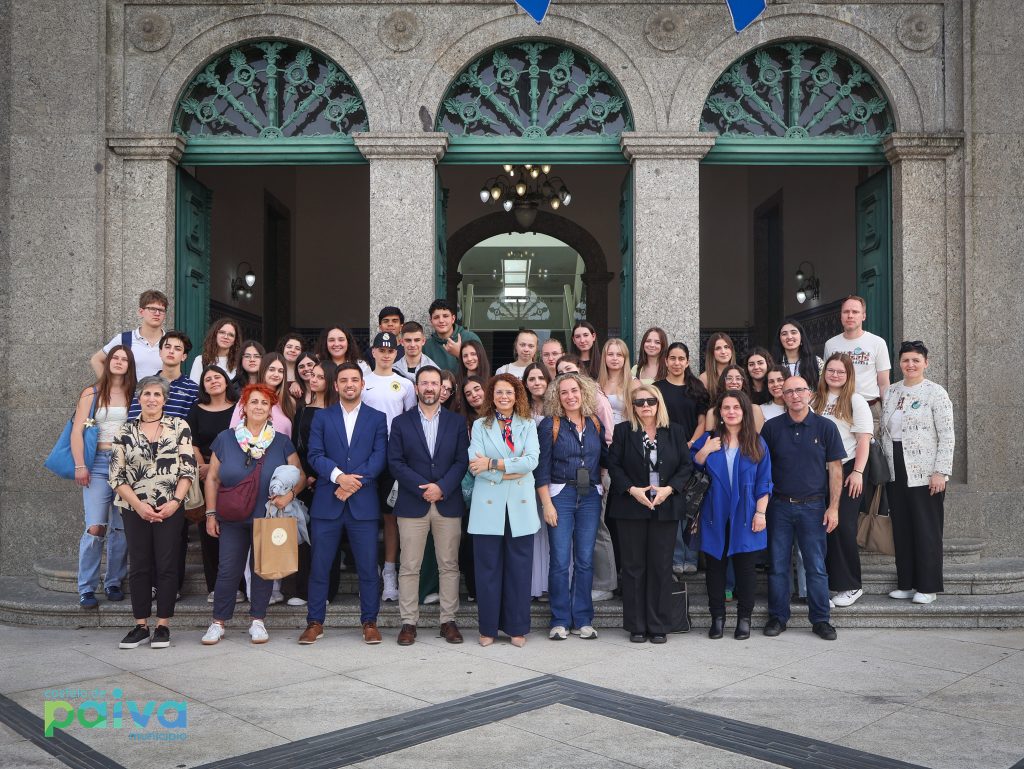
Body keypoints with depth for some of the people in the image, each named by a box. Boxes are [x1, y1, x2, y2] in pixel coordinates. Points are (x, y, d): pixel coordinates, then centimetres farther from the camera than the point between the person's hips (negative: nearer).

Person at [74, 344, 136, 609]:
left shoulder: (134, 396, 10)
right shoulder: (92, 393, 5)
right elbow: (77, 431, 1)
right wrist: (80, 466, -8)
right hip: (99, 463, -2)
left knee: (121, 527, 4)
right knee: (95, 527, -12)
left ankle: (114, 583, 17)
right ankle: (86, 589, -3)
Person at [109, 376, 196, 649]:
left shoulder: (179, 427, 1)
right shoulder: (125, 431, 4)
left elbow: (188, 470, -2)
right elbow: (116, 476, 1)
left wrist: (175, 501, -13)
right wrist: (138, 505, -10)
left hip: (170, 510, -1)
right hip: (135, 510, 1)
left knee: (167, 565, 2)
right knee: (139, 566, 6)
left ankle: (163, 625, 11)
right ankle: (141, 626, 15)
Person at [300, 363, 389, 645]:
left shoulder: (377, 418, 9)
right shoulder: (322, 417, 10)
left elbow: (379, 457, -2)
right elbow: (315, 455, -1)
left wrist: (354, 482, -13)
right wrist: (338, 476, -16)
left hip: (364, 503, 0)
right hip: (327, 503, 1)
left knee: (368, 566, 3)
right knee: (319, 566, 5)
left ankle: (369, 622, 14)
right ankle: (315, 622, 16)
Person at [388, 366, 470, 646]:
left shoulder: (456, 422, 9)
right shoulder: (400, 422, 6)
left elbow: (462, 461, 2)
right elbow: (395, 462, -2)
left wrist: (441, 487, -13)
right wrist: (423, 488, -12)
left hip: (449, 504, 1)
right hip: (412, 504, -1)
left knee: (449, 565, 5)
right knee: (409, 567, 1)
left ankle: (449, 621, 13)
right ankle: (408, 622, 9)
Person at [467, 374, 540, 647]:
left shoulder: (528, 425, 10)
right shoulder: (480, 425, 8)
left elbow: (532, 460, -7)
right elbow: (475, 465, -6)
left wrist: (493, 464, -13)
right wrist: (512, 470, -13)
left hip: (520, 507, 1)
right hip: (489, 506, -1)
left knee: (519, 568, 4)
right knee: (488, 568, 3)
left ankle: (517, 627, 14)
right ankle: (488, 628, 13)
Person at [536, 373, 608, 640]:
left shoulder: (595, 424, 9)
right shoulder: (549, 425, -2)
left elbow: (606, 460, 14)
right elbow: (541, 469, -4)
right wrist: (547, 504, -9)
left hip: (591, 497, 3)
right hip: (561, 495, -3)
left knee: (585, 560, 6)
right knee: (560, 561, -3)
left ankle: (583, 620, 16)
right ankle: (560, 621, 8)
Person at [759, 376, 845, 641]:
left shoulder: (825, 427, 1)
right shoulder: (771, 427, 3)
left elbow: (835, 469, 2)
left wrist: (833, 507, -4)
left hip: (813, 506, -1)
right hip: (779, 505, 1)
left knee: (816, 566, 3)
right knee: (778, 565, 5)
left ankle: (820, 620, 13)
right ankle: (777, 617, 16)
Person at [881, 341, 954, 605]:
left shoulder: (935, 393, -6)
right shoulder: (890, 392, 10)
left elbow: (947, 437, -9)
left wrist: (940, 472, -14)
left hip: (925, 474, -5)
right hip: (896, 473, 5)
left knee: (926, 531, 1)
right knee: (901, 529, 9)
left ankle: (927, 587, 10)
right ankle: (906, 583, 19)